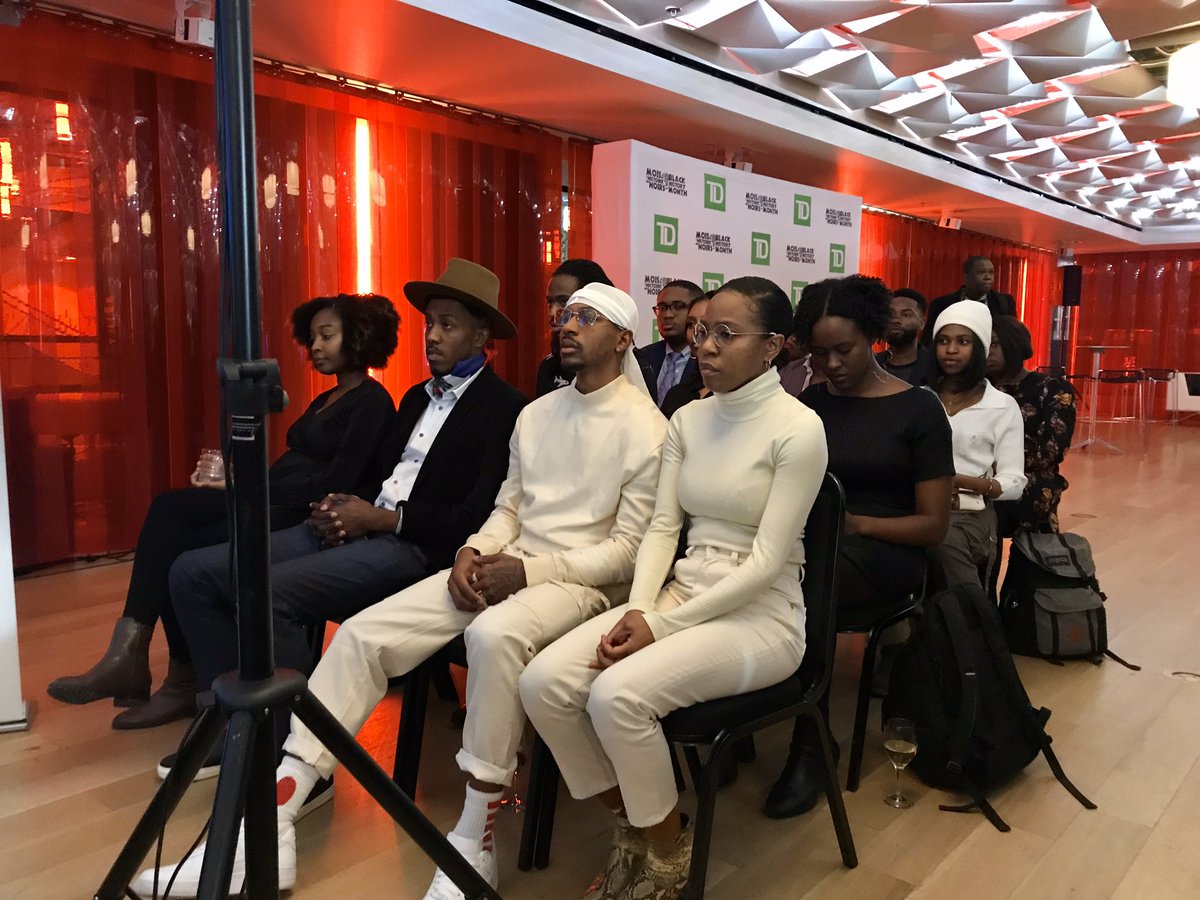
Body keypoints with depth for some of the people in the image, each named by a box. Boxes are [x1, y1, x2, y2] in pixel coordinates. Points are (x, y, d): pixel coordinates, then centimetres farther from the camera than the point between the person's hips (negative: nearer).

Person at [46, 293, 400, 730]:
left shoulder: (372, 402, -6)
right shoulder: (324, 400, 23)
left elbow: (334, 485, -16)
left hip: (306, 518, -8)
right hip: (270, 502, 8)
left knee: (184, 554, -20)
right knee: (169, 507, -17)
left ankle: (184, 683, -2)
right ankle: (129, 652, -21)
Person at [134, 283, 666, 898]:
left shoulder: (645, 428, -6)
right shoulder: (536, 413, 16)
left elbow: (631, 550, -11)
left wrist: (529, 569, -18)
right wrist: (474, 552, -4)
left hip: (583, 581, -6)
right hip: (504, 567, 7)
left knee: (494, 635, -40)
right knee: (364, 634, -11)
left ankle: (474, 840, -21)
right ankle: (271, 827, -8)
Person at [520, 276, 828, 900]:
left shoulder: (799, 429, -12)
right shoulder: (687, 419, 7)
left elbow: (766, 561, -16)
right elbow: (662, 527, 5)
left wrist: (661, 626, -19)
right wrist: (637, 609, -13)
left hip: (760, 616, -6)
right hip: (682, 596, 6)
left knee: (617, 694, -29)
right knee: (543, 681, -15)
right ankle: (631, 827, 9)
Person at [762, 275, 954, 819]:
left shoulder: (918, 409, 2)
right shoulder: (808, 404, 12)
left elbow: (934, 524, -2)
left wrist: (857, 523, -17)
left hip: (886, 551, -2)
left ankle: (811, 747, -19)